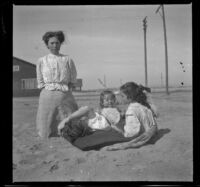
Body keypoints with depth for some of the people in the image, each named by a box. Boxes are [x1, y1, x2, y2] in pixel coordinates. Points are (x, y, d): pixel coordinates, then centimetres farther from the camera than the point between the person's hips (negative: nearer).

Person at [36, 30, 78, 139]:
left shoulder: (68, 60, 5)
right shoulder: (41, 61, 6)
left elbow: (72, 80, 10)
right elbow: (40, 83, 10)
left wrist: (65, 90, -1)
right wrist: (51, 90, -1)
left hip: (65, 96, 0)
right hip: (48, 96, 0)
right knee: (45, 135, 4)